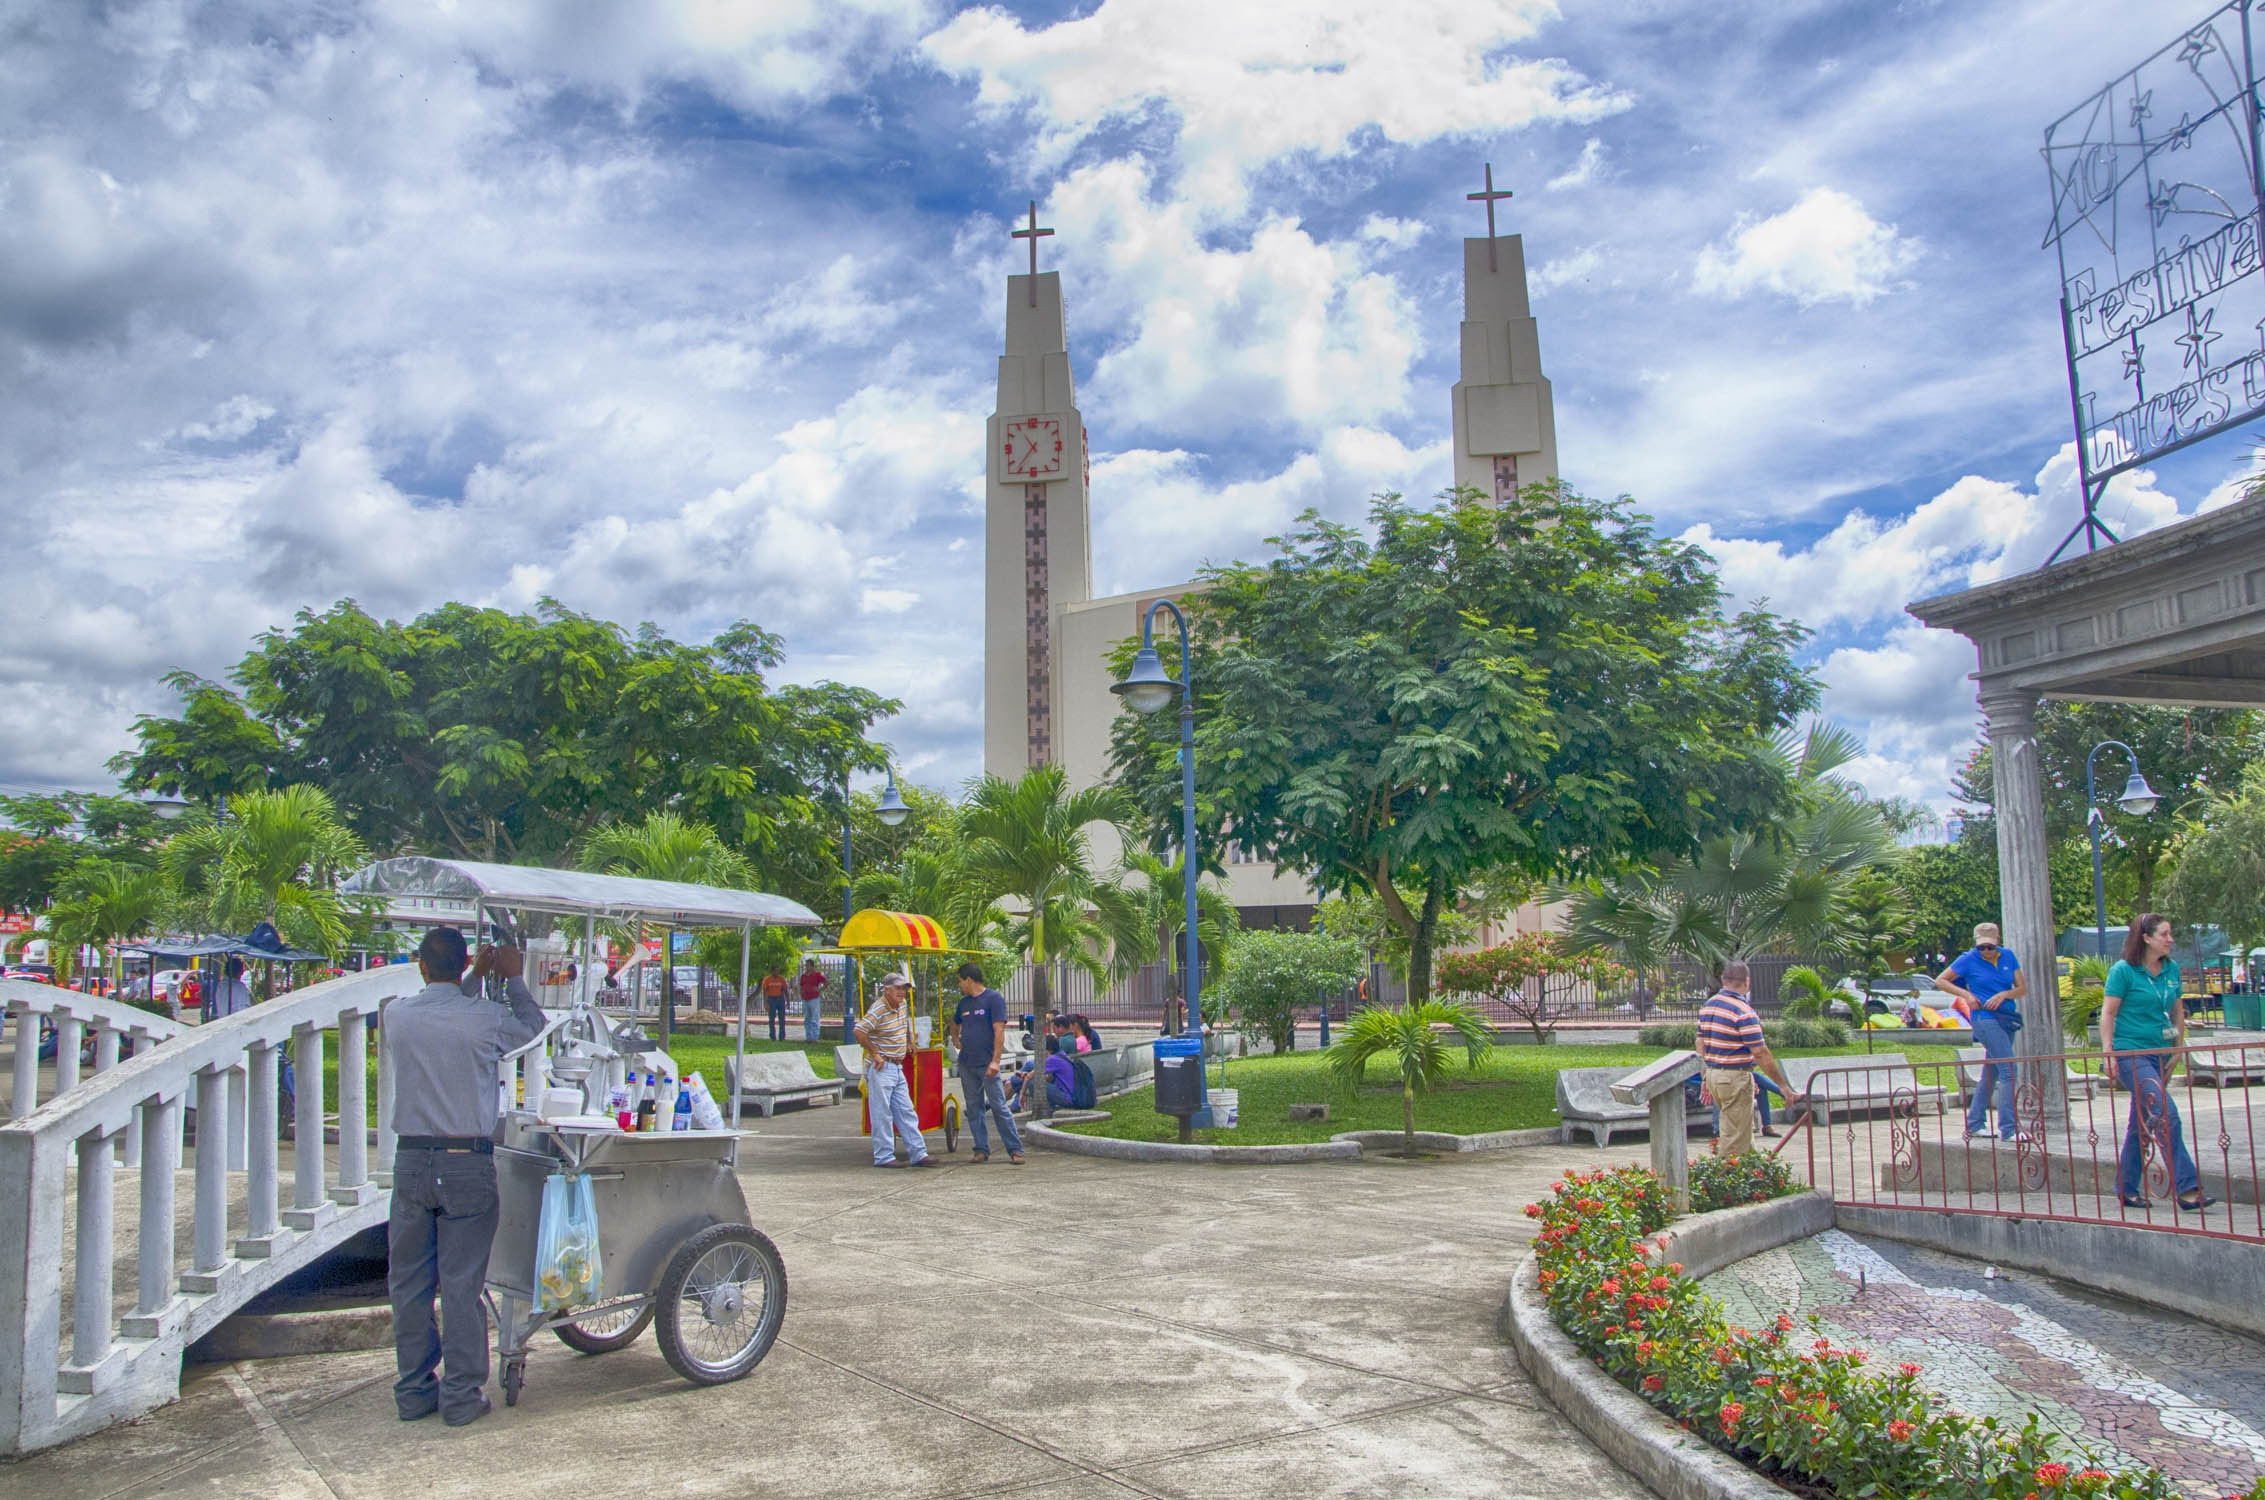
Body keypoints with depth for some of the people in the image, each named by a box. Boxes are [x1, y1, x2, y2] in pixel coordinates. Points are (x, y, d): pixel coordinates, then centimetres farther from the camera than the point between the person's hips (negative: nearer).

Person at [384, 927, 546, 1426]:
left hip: (411, 1161, 3)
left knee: (408, 1282, 12)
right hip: (468, 1164, -3)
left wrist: (478, 977, 28)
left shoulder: (396, 1015, -1)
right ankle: (461, 1396, 8)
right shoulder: (486, 1019, -9)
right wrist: (513, 977, 23)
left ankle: (413, 1391, 20)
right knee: (462, 1283, 3)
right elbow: (532, 1026, 12)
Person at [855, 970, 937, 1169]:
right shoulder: (879, 1009, -16)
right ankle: (883, 1157, 5)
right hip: (880, 1069, -8)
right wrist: (875, 1053, -19)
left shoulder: (903, 1006, 9)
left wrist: (908, 1044, 22)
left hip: (897, 1068, 9)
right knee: (882, 1114, -2)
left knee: (906, 1112, 9)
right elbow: (859, 1032, -24)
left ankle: (919, 1154, 11)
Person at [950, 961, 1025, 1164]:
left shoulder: (994, 998, -7)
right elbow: (955, 1023, 35)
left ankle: (1015, 1150, -3)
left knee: (999, 1107, -7)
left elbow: (999, 1031, -13)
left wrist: (995, 1061, -19)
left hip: (987, 1064, -7)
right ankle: (981, 1150, 13)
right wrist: (955, 1039, 18)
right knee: (973, 1108, 7)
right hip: (966, 1064, 7)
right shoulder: (964, 1002, 14)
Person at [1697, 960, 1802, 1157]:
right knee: (1735, 1141, -1)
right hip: (1736, 1078, -8)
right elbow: (1761, 1054, -17)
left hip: (1712, 1074, 8)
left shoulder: (1707, 1006, 7)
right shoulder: (1743, 1011, -17)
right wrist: (1783, 1086, -10)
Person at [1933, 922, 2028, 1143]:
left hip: (2007, 1019, 6)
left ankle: (1974, 1124, 19)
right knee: (2008, 1070, -16)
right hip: (1985, 1019, -6)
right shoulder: (1969, 960, -4)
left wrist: (2004, 994, -12)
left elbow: (2023, 988, 7)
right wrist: (1966, 994, -10)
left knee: (1991, 1075, 10)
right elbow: (1940, 981, 1)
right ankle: (2009, 1128, -17)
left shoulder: (2008, 956, 7)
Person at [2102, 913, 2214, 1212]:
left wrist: (2179, 1047, 13)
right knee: (2167, 1114, -17)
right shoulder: (2124, 970, -9)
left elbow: (2177, 1011, 18)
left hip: (2159, 1054, 7)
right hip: (2131, 1054, -7)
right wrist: (2108, 1053, -13)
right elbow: (2108, 1013, -9)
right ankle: (2188, 1189, -15)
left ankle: (2126, 1189, 20)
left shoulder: (2171, 969, 9)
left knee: (2142, 1122, 11)